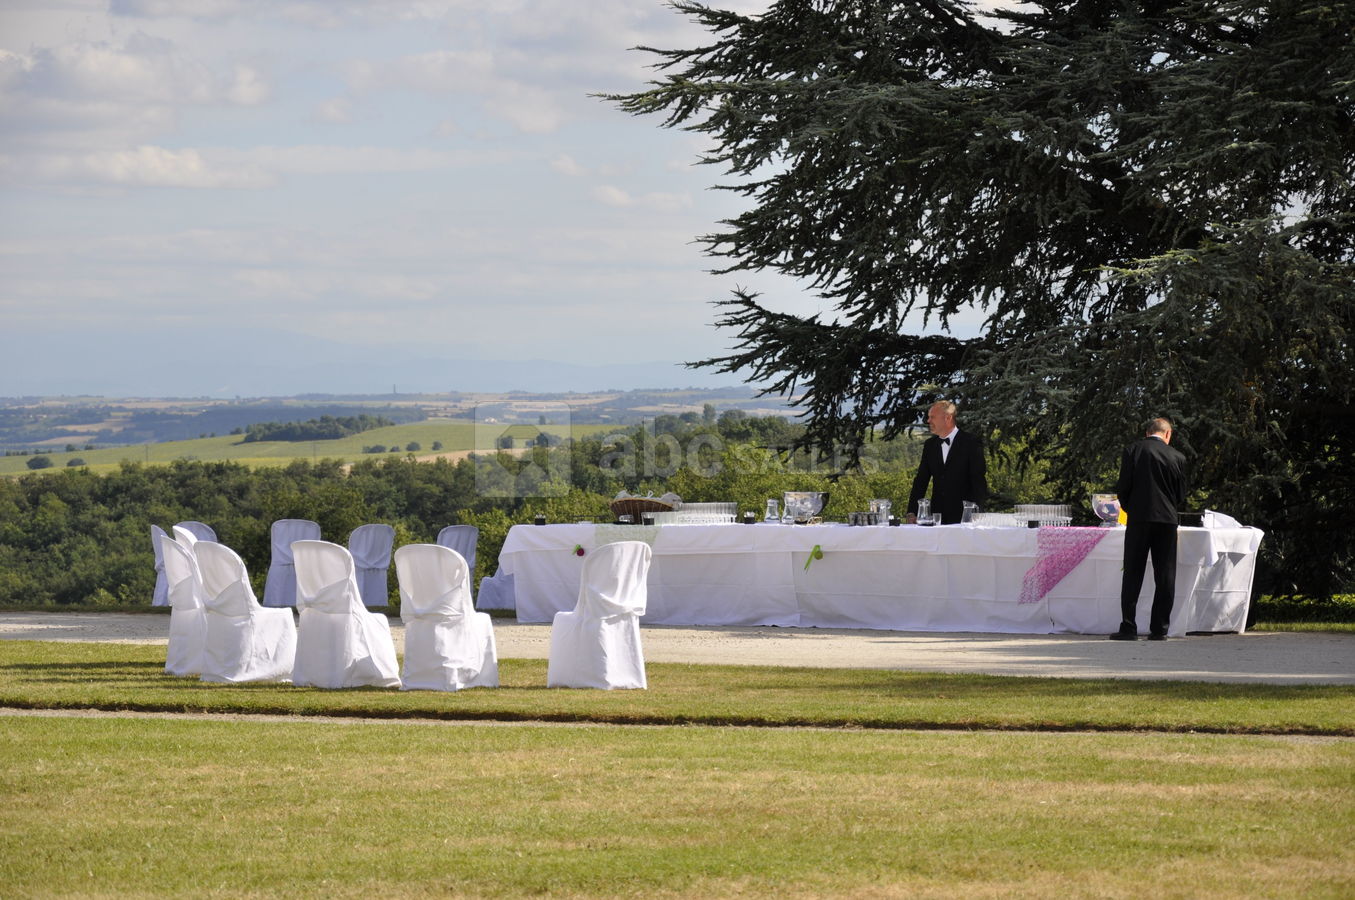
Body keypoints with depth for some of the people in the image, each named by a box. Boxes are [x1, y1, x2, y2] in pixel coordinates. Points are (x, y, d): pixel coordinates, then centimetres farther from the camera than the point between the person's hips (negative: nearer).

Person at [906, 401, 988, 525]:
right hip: (937, 515, 5)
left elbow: (979, 480, -7)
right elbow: (921, 481, 12)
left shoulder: (971, 442, -4)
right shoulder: (930, 445, 13)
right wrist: (912, 513, 1)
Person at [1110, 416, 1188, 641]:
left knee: (1132, 575, 2)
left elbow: (1122, 487, -3)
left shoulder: (1134, 450, -2)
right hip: (1167, 520, 1)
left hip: (1139, 519, -1)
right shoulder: (1177, 457, 3)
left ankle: (1128, 627, -4)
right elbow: (1181, 494, 8)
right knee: (1165, 577, 6)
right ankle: (1159, 628, 3)